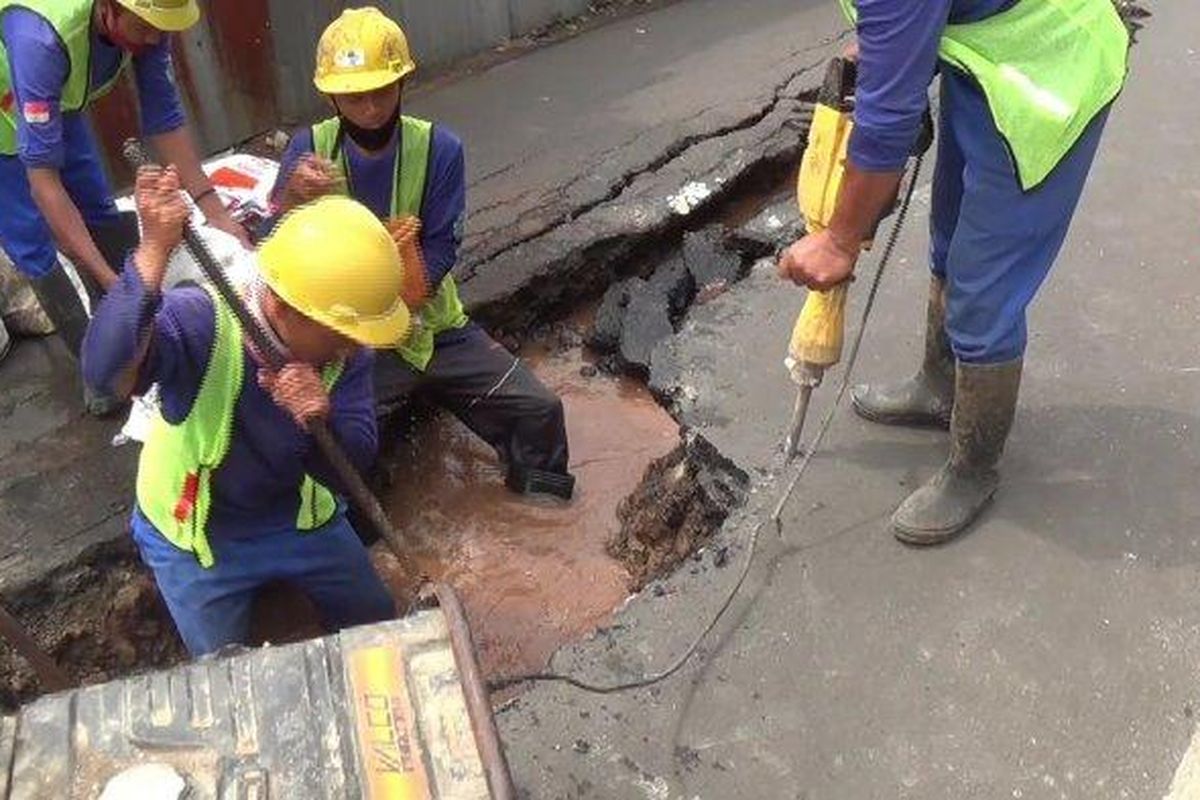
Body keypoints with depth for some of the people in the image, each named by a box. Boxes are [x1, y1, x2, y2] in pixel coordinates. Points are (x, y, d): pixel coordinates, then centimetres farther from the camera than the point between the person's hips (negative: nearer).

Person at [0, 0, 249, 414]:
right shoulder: (41, 38, -43)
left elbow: (164, 118, -15)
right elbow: (41, 173, -41)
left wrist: (216, 212, -21)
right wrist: (110, 280, -44)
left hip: (55, 107, 6)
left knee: (100, 215, 7)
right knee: (37, 251, -6)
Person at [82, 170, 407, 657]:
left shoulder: (345, 347, -21)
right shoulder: (200, 321, -35)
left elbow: (352, 466, -22)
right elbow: (107, 373, -54)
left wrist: (324, 422, -44)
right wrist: (154, 252, -62)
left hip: (299, 514, 4)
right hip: (195, 529, -4)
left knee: (379, 626, 18)